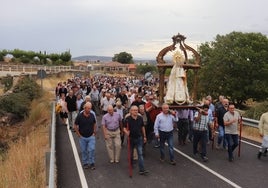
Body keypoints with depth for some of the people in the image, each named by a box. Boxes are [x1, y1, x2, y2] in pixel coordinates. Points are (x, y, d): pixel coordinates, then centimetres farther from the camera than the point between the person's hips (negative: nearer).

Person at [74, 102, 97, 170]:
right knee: (84, 151, 11)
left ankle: (91, 163, 11)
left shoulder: (92, 115, -4)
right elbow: (75, 126, -3)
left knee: (92, 150, -5)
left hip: (91, 136, 1)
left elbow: (94, 124, 12)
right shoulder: (80, 116, -11)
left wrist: (94, 132, 5)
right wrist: (79, 135, -4)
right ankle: (85, 163, 28)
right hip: (82, 137, -1)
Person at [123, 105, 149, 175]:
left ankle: (142, 170, -6)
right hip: (131, 138, -1)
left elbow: (142, 127, 9)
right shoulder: (128, 119, -12)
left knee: (140, 153, -5)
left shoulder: (140, 118, -2)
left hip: (139, 138, 1)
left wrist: (144, 136, 12)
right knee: (131, 153, 17)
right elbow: (124, 128, -8)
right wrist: (126, 132, -31)